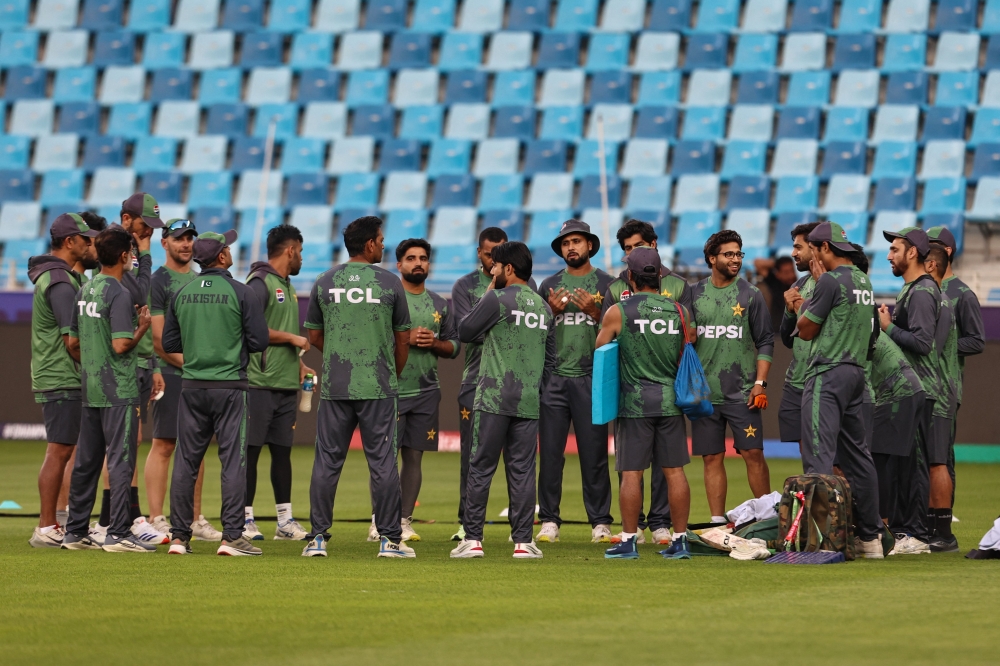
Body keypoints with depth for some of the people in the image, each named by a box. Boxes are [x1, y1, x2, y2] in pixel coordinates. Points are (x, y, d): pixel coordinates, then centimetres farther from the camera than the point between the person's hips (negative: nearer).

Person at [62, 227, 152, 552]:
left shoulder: (84, 291, 10)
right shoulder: (119, 294, -14)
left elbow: (73, 343, 14)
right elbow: (121, 345, -21)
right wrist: (142, 327, -4)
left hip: (89, 389, 8)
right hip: (118, 391, -8)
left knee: (86, 462, 12)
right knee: (121, 461, -5)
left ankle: (76, 532, 16)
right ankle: (119, 533, -6)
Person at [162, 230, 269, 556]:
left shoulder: (181, 294, 4)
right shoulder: (241, 293, -7)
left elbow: (169, 343, 9)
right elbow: (259, 342, -7)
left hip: (192, 386, 4)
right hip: (229, 386, -4)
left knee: (186, 460, 7)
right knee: (233, 460, -1)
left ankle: (179, 536, 8)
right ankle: (232, 535, -4)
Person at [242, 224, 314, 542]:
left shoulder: (286, 285, 20)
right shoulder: (259, 283, -9)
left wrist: (298, 364, 15)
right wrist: (293, 339, -12)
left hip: (286, 384, 9)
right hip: (260, 383, -9)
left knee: (282, 450, 10)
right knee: (251, 450, -5)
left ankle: (285, 520, 12)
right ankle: (245, 518, -2)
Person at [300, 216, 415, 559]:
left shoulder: (325, 282, 4)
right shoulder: (389, 283, -2)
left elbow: (314, 335, 11)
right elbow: (403, 339, 4)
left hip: (334, 386, 2)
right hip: (379, 387, -2)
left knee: (327, 462, 5)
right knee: (382, 461, 2)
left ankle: (318, 537, 4)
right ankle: (389, 538, 2)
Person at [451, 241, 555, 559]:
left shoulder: (497, 300, -7)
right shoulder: (544, 307, 14)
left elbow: (464, 332, 2)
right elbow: (550, 357, 19)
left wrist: (485, 296, 10)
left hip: (493, 400, -5)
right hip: (529, 402, 5)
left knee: (481, 468, -1)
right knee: (522, 470, 5)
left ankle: (472, 539, -3)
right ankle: (523, 541, 2)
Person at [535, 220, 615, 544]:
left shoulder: (606, 284, 8)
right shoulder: (549, 285, 14)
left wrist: (594, 312, -10)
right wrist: (551, 310, -4)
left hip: (591, 378, -2)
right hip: (554, 378, 2)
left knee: (594, 453, -3)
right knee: (550, 453, 0)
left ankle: (600, 522, 2)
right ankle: (549, 521, 6)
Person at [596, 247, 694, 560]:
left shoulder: (617, 313, -6)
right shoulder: (679, 311, 4)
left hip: (635, 401, -3)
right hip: (671, 399, 3)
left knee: (631, 473, 1)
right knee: (674, 472, 6)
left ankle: (629, 541, 2)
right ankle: (680, 539, 7)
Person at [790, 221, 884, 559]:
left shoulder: (830, 281, -12)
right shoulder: (864, 281, 14)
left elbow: (806, 330, -6)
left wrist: (801, 306, 12)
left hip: (828, 375, -9)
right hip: (856, 371, 9)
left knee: (818, 454, -12)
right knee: (856, 455, 13)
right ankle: (869, 536, 15)